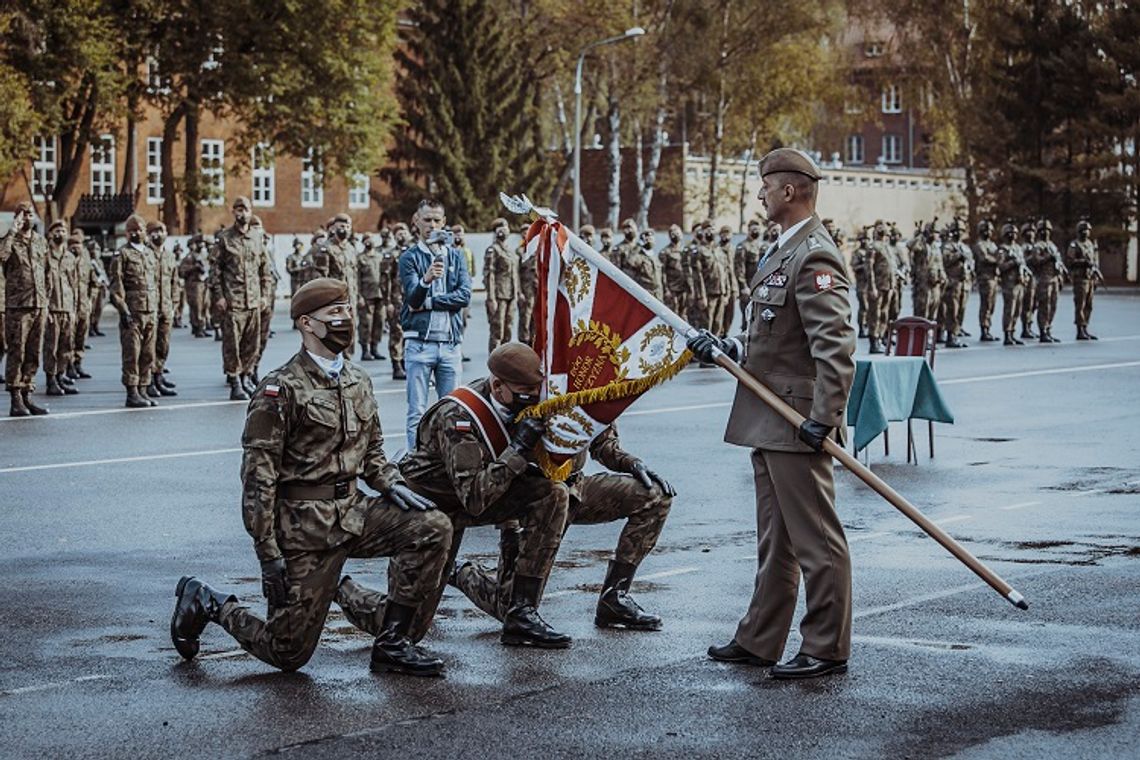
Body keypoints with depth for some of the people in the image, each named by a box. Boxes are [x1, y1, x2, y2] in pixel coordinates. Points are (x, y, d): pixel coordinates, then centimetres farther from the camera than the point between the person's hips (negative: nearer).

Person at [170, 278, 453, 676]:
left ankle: (390, 643, -4)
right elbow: (258, 476, -14)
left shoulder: (358, 383, 11)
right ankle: (205, 601, 24)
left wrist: (393, 485, -1)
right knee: (288, 652, -3)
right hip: (304, 525, -6)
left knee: (433, 528, -15)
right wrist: (268, 553, -18)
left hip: (353, 511, 7)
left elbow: (371, 452, 22)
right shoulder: (281, 389, -12)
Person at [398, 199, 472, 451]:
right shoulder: (410, 257, 1)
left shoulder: (455, 255, 11)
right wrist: (426, 280, -34)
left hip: (450, 342, 3)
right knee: (417, 412, -3)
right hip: (419, 342, -3)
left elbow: (465, 295, -1)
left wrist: (428, 302, -8)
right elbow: (413, 298, -13)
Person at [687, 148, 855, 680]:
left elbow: (836, 347, -23)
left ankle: (827, 649, 3)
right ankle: (759, 641, 25)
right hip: (768, 422, 11)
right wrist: (728, 348, 9)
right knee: (775, 540, 17)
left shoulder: (814, 257, -17)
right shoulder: (784, 252, 16)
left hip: (796, 423, -11)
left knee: (815, 540, -4)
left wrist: (824, 418, -26)